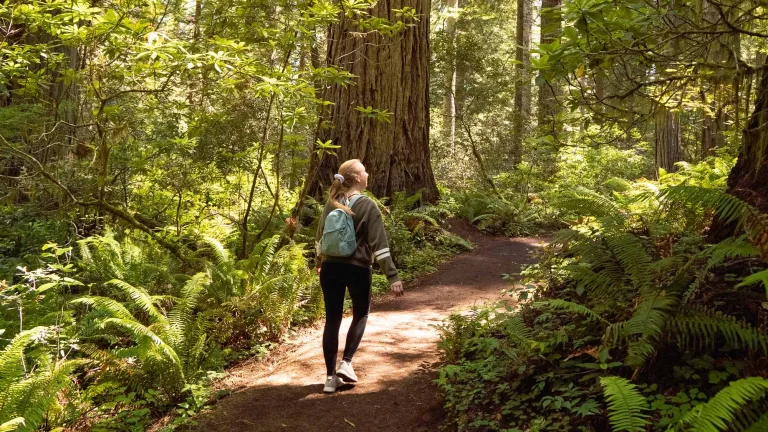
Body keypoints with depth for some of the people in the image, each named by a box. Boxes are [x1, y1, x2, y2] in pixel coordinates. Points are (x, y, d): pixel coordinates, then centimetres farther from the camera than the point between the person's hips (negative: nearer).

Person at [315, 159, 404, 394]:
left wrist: (319, 262, 32)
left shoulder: (331, 203, 5)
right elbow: (379, 244, -15)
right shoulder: (367, 205, -11)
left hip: (331, 267, 4)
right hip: (357, 269, -4)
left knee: (332, 320, 9)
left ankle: (330, 376, 12)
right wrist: (392, 276, -14)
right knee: (360, 315, 19)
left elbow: (320, 236, 15)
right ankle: (346, 363, 6)